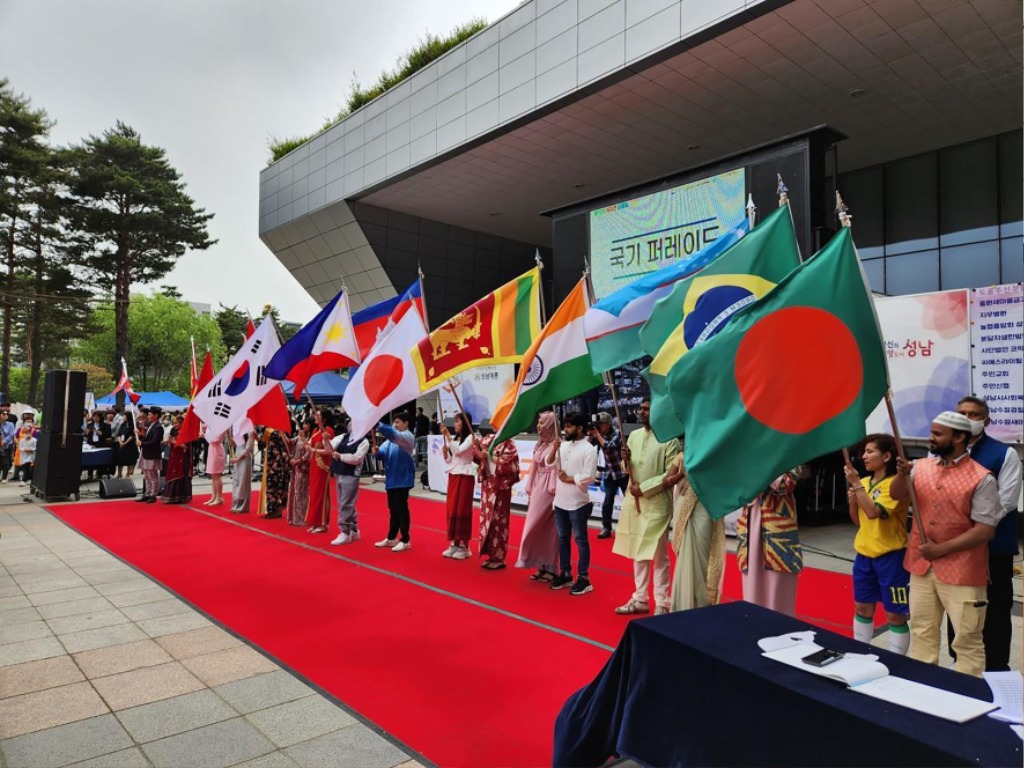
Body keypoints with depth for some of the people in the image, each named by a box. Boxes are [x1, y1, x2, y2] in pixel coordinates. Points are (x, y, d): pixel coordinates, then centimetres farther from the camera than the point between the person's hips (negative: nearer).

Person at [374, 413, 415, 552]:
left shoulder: (407, 436, -11)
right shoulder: (391, 439, 15)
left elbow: (392, 433, -30)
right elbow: (383, 453, 9)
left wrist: (376, 425, -36)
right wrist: (377, 451, -13)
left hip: (402, 478, -8)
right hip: (391, 478, 8)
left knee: (402, 508, -4)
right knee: (393, 509, 15)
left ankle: (405, 540, 4)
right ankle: (391, 538, 25)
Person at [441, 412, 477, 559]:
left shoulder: (470, 438, -7)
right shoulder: (454, 438, 13)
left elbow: (458, 451, -21)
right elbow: (449, 460, 14)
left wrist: (448, 436, -20)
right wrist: (445, 453, -5)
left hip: (465, 477, -7)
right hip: (453, 476, 7)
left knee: (462, 510, -4)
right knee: (451, 510, 7)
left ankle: (464, 546, 2)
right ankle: (454, 543, 15)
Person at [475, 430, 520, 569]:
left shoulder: (508, 443, -11)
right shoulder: (487, 439, 8)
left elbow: (509, 465, -18)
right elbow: (479, 459, 15)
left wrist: (490, 456, -20)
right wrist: (477, 452, -5)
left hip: (500, 485, -7)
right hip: (487, 482, 7)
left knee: (498, 520, -3)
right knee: (486, 518, 9)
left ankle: (498, 558, 6)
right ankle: (491, 555, 19)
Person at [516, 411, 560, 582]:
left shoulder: (556, 445, -12)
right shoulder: (539, 444, 14)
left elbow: (552, 465, -22)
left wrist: (554, 450, -38)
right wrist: (530, 491, 16)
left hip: (550, 489, -8)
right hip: (538, 488, 8)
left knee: (549, 530, -2)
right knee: (538, 529, 10)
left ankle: (550, 568, 6)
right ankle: (542, 566, 18)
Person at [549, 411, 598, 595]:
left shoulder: (589, 449, -11)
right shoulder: (563, 446, 8)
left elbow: (589, 477, -17)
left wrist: (568, 479, -11)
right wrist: (554, 449, -8)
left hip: (578, 503, -7)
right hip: (560, 501, 7)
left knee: (580, 540, 2)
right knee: (563, 539, 14)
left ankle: (583, 578, 10)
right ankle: (565, 574, 25)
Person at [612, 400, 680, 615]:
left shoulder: (669, 438, -10)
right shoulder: (634, 435, 9)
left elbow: (672, 474, -13)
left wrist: (644, 488, -15)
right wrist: (625, 461, -8)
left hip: (657, 504, -6)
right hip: (633, 501, 6)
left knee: (658, 555, 3)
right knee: (637, 553, 13)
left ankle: (662, 603, 15)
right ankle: (640, 599, 25)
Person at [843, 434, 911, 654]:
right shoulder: (864, 482, 5)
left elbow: (873, 512, -29)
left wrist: (856, 484, -24)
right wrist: (852, 500, -5)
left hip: (890, 556, -7)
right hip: (864, 553, 7)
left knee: (895, 615, 4)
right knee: (862, 608, 17)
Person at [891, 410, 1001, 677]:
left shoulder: (981, 478, -11)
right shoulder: (921, 467, 6)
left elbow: (985, 530, -13)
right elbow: (896, 495, -1)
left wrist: (941, 549, -16)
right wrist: (902, 474, -20)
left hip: (961, 572, -5)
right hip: (921, 566, 5)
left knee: (967, 639, 6)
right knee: (922, 633, 16)